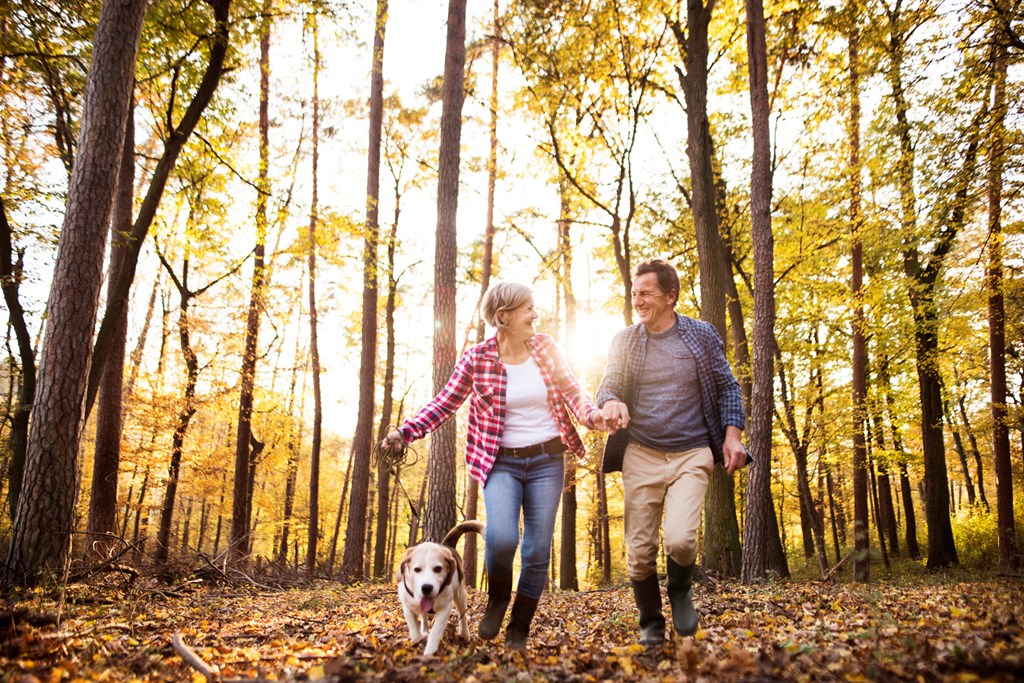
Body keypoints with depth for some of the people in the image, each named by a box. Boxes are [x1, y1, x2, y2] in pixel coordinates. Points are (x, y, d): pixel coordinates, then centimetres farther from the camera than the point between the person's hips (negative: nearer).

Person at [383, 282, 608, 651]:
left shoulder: (545, 347, 2)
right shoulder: (476, 358, -6)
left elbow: (571, 389, 4)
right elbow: (445, 403, -3)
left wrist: (592, 415, -17)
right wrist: (407, 431, -16)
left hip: (547, 461, 3)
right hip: (501, 462, -2)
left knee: (538, 551, 3)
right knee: (501, 537, -24)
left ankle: (518, 630, 23)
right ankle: (497, 598, 9)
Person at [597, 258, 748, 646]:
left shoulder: (702, 335, 3)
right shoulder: (624, 341, 7)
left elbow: (727, 387, 9)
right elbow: (606, 386, 7)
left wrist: (732, 434, -4)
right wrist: (610, 402, -18)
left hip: (690, 455, -2)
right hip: (641, 455, 2)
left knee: (680, 540, -20)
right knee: (639, 552, 1)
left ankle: (680, 591, 14)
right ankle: (651, 623, 25)